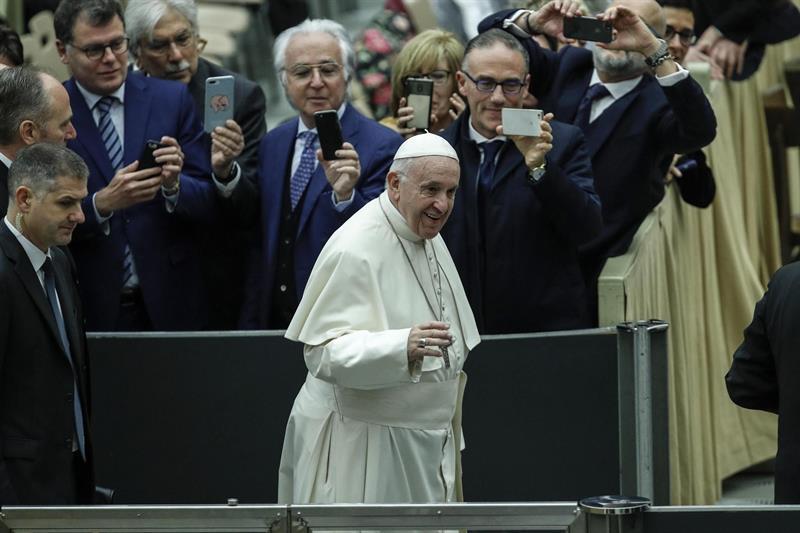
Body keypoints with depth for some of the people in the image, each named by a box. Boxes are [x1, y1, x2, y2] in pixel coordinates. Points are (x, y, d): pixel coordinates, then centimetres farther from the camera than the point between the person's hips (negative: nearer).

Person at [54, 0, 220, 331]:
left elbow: (210, 204, 2)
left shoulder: (172, 100, 2)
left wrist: (174, 185, -18)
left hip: (168, 306, 2)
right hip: (89, 312, -2)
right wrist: (103, 203, -24)